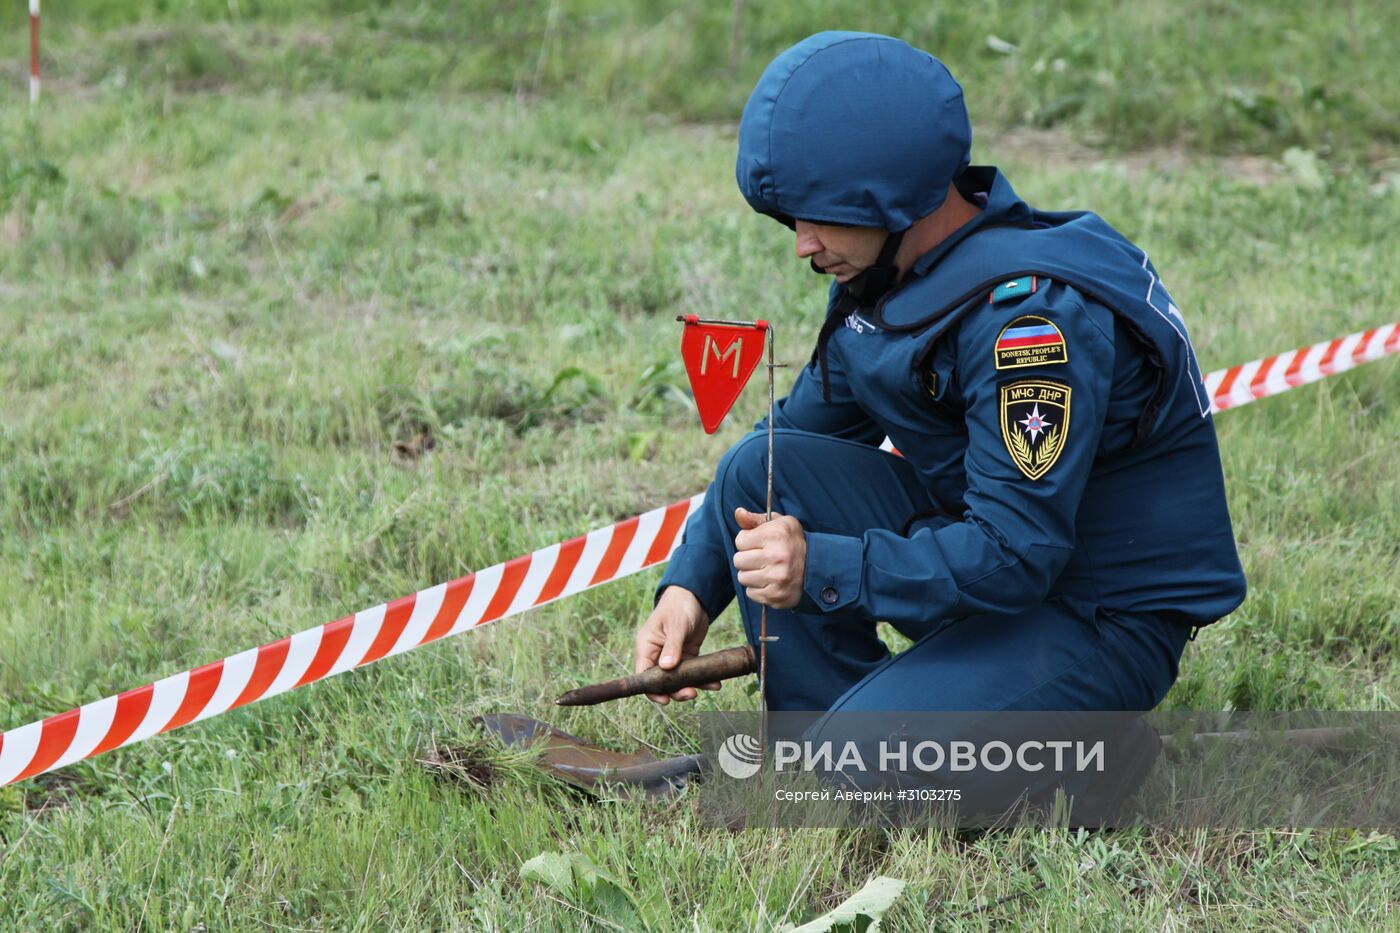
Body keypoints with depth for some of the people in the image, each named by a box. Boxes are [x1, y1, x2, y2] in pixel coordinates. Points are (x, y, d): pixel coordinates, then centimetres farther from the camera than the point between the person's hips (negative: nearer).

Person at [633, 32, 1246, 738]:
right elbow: (797, 433, 12)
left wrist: (821, 569, -32)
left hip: (1108, 622, -9)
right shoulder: (883, 273, 1)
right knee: (760, 470, -5)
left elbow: (1015, 554, -30)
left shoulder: (1032, 309, -27)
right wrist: (692, 583, -1)